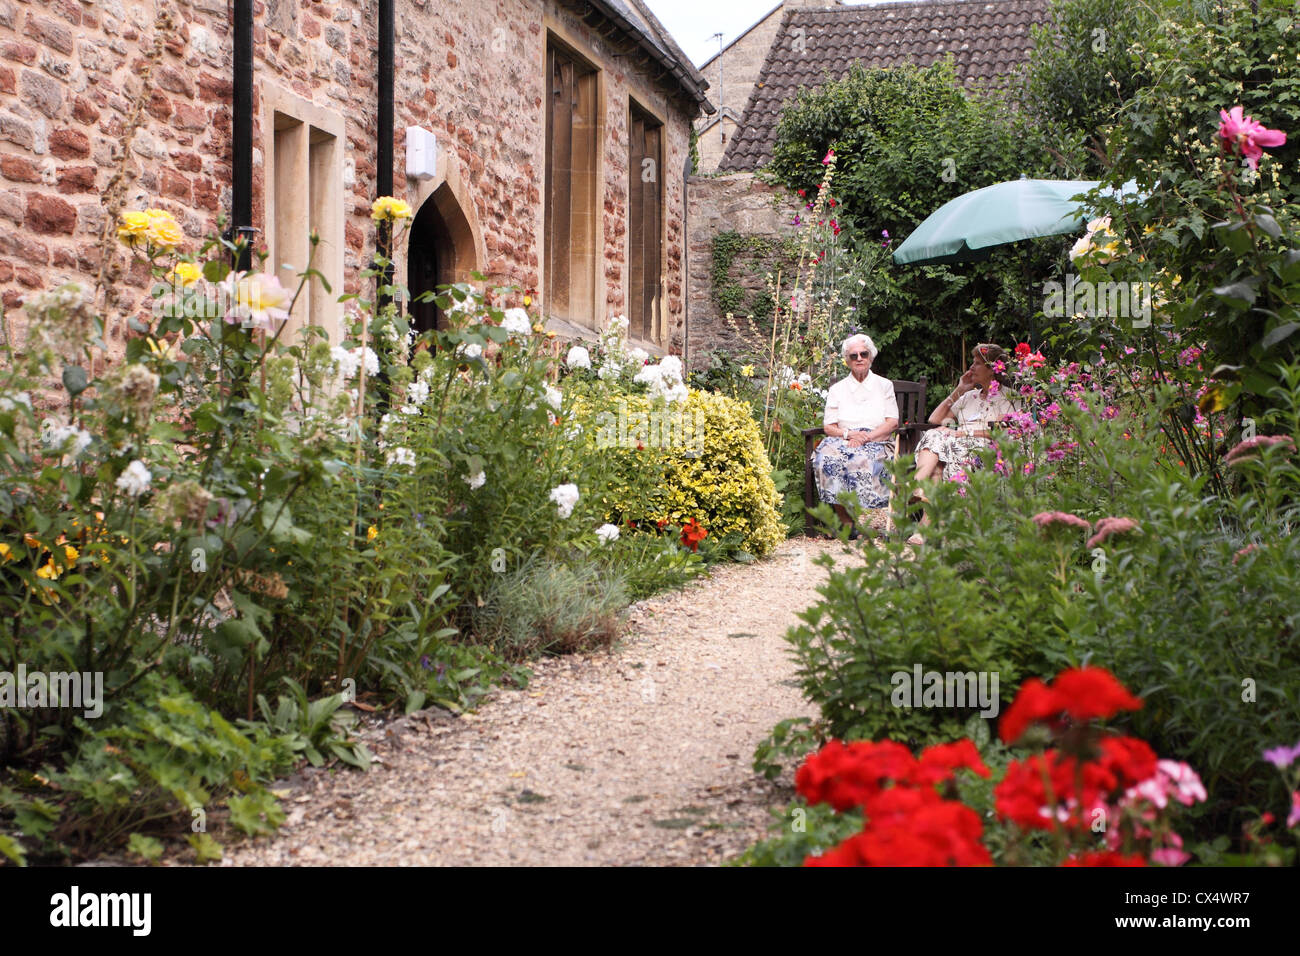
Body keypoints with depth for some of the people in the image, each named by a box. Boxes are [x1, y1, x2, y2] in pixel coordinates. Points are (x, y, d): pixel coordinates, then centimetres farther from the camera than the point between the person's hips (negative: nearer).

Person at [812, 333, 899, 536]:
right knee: (827, 456, -34)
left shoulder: (884, 385, 16)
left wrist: (866, 437, -10)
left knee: (863, 458, -38)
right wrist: (849, 434, -12)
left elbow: (892, 422, 5)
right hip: (843, 441, 1)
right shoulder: (837, 389, 19)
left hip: (876, 443, -1)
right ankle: (845, 520, -32)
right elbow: (828, 426, 9)